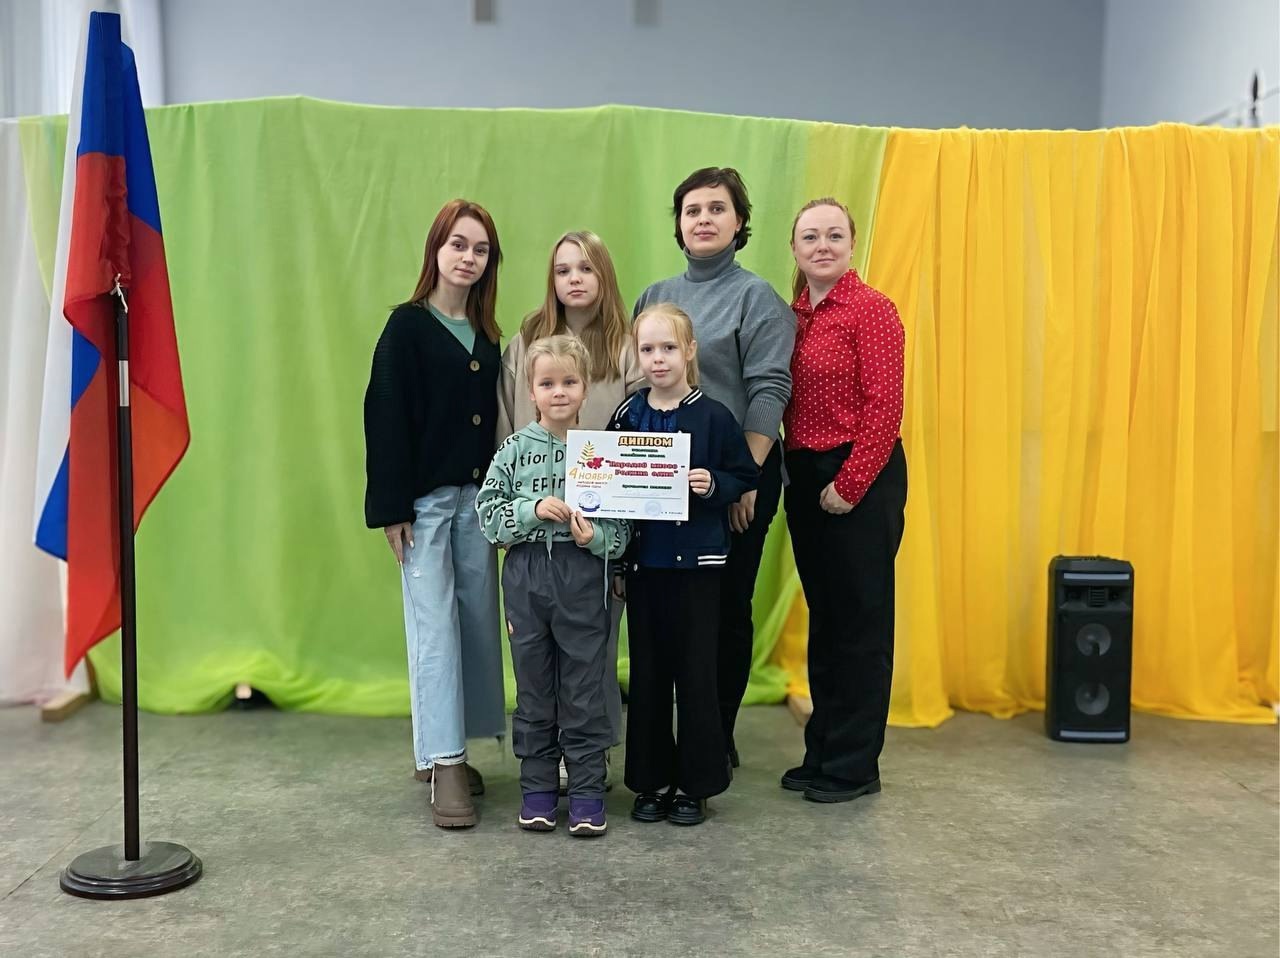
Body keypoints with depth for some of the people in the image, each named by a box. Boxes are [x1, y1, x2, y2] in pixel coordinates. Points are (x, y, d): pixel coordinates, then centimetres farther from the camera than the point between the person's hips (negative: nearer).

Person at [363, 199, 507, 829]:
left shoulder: (486, 335, 12)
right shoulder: (408, 326, -3)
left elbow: (494, 418, 11)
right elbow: (386, 418, -8)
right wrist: (393, 508, -13)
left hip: (477, 496, 5)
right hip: (426, 497, -5)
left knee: (476, 621, 6)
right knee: (434, 624, -5)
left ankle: (440, 749, 20)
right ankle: (444, 765, 0)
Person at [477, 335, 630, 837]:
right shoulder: (515, 449, 1)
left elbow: (623, 527, 0)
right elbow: (488, 513, -1)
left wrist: (595, 536, -19)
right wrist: (534, 508, -15)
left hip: (583, 577, -1)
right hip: (526, 575, 1)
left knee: (584, 691, 5)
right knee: (533, 687, 12)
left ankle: (587, 792, 16)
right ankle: (537, 787, 24)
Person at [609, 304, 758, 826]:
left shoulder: (713, 416, -4)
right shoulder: (625, 416, 5)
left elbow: (746, 476, 1)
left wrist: (714, 485, -18)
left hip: (696, 562, -3)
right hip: (642, 561, 3)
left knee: (695, 671, 4)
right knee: (646, 672, 10)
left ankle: (696, 784, 17)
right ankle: (652, 780, 22)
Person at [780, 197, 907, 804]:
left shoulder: (871, 310, -10)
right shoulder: (793, 315, 10)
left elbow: (884, 407, -14)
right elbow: (787, 401, 12)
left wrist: (850, 484, -15)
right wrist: (795, 473, 2)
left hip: (862, 477, -7)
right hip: (804, 475, 7)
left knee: (861, 620, 2)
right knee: (822, 617, 15)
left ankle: (853, 765, 14)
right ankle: (822, 753, 27)